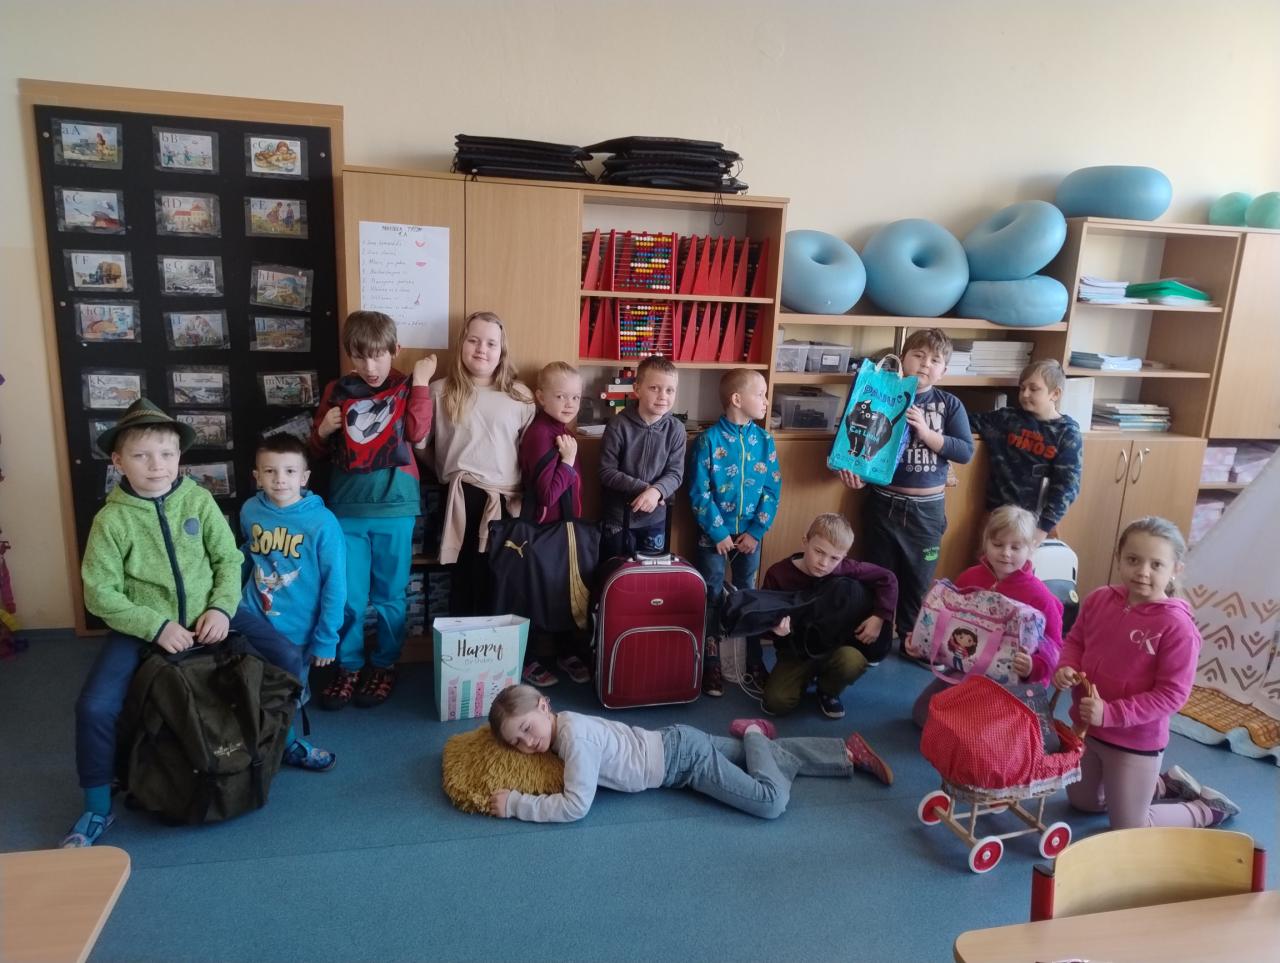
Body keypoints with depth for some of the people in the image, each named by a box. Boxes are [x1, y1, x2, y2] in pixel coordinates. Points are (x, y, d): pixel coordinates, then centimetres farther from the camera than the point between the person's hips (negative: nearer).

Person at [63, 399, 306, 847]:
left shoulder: (198, 500, -5)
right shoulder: (111, 519, -10)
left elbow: (228, 559, -1)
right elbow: (101, 593, -10)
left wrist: (221, 607, -16)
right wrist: (155, 626, -19)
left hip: (205, 616, 2)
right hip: (141, 627, -2)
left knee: (288, 659, -8)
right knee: (94, 707, -18)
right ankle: (97, 810, 8)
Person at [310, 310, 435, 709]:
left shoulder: (406, 387, 3)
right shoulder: (337, 391, 7)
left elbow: (418, 431, -16)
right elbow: (318, 450, 15)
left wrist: (421, 381, -13)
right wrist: (323, 430, -6)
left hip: (394, 506, -2)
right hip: (347, 507, 2)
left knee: (390, 596, 8)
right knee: (347, 596, 6)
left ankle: (384, 666, 24)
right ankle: (348, 666, 22)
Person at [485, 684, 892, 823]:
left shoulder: (574, 736, -28)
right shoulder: (562, 722, -2)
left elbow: (575, 806, -32)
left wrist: (514, 803, -26)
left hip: (681, 757, -9)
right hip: (675, 744, 9)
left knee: (771, 801, -19)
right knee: (772, 756, 17)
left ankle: (752, 735, 6)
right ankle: (850, 750, 25)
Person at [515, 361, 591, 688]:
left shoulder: (561, 431, 8)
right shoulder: (540, 434, -21)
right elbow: (547, 494, -27)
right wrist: (568, 461, -24)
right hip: (543, 529, -9)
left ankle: (566, 653, 33)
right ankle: (526, 661, 21)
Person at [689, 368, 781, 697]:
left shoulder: (764, 439, -1)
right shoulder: (709, 439, -12)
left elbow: (773, 490, 0)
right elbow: (699, 493, -12)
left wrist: (756, 531, -6)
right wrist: (718, 532, -14)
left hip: (750, 535, 3)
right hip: (714, 534, -3)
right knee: (711, 600, 7)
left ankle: (754, 661, 27)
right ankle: (711, 665, 19)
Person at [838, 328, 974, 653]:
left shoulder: (950, 404, -1)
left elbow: (966, 452, -9)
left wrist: (925, 431, -20)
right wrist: (853, 468, -25)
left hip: (927, 508, 1)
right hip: (884, 503, -1)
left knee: (918, 578, 14)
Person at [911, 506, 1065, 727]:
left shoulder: (1039, 596, -15)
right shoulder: (968, 578, -1)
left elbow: (1053, 649, -13)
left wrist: (1033, 668, -33)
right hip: (965, 671, 5)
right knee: (922, 712, 2)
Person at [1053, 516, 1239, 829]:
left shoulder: (1177, 626, -24)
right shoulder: (1099, 599, -8)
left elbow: (1172, 695, -22)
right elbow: (1074, 640, 7)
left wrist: (1110, 713, -29)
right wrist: (1065, 668, -15)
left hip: (1136, 742, -6)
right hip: (1085, 728, 6)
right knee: (1082, 802, 28)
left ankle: (1206, 810, 35)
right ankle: (1164, 783, 46)